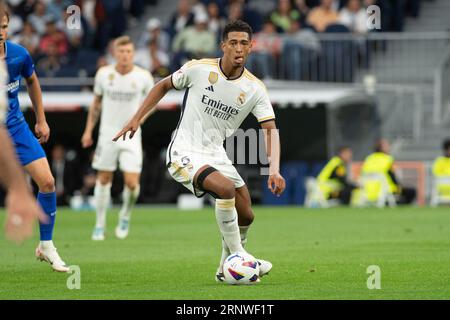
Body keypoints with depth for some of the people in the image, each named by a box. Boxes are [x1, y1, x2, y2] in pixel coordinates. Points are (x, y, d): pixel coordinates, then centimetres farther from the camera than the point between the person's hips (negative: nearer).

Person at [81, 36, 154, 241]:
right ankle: (100, 225, 19)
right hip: (107, 134, 1)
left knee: (132, 183, -11)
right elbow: (96, 103, 12)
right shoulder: (103, 74, -1)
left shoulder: (143, 76, -6)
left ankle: (125, 217, 18)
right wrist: (88, 130, 9)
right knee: (103, 179, 5)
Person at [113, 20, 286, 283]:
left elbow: (270, 129, -10)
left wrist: (274, 170, -25)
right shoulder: (198, 69, -9)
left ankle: (226, 269, 28)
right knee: (226, 188, -30)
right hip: (185, 153, -5)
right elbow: (164, 85, 8)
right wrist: (137, 119, 5)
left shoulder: (255, 89, -4)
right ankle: (239, 258, -19)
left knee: (246, 216, 4)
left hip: (216, 155, 5)